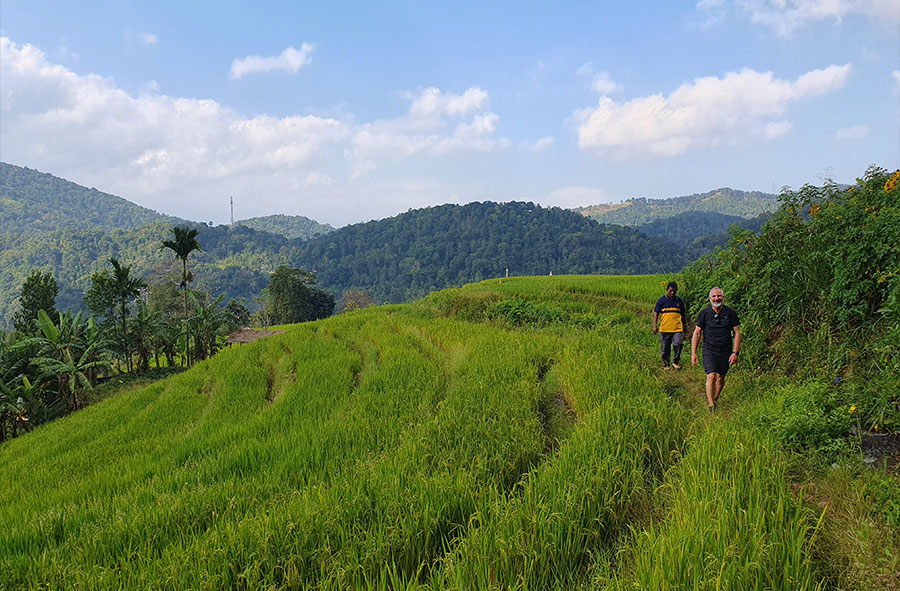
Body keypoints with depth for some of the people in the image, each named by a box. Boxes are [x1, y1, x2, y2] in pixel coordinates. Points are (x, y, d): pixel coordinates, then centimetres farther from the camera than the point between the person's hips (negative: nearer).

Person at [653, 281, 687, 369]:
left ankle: (675, 362, 6)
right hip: (664, 329, -1)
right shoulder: (661, 300, 2)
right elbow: (656, 313, 2)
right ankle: (666, 364, 19)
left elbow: (682, 315, 19)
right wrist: (655, 326, -6)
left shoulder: (679, 301, 10)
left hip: (677, 329, 1)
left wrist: (684, 326, 21)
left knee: (678, 344, -13)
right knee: (665, 348, 5)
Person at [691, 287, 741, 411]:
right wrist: (693, 353, -1)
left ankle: (715, 399, 32)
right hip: (709, 350, -2)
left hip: (725, 351, 2)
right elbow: (697, 332, 2)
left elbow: (737, 333, 3)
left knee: (720, 378, 10)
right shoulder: (704, 313, -3)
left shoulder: (730, 313, -2)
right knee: (711, 377, -15)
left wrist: (735, 353, -3)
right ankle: (711, 405, -11)